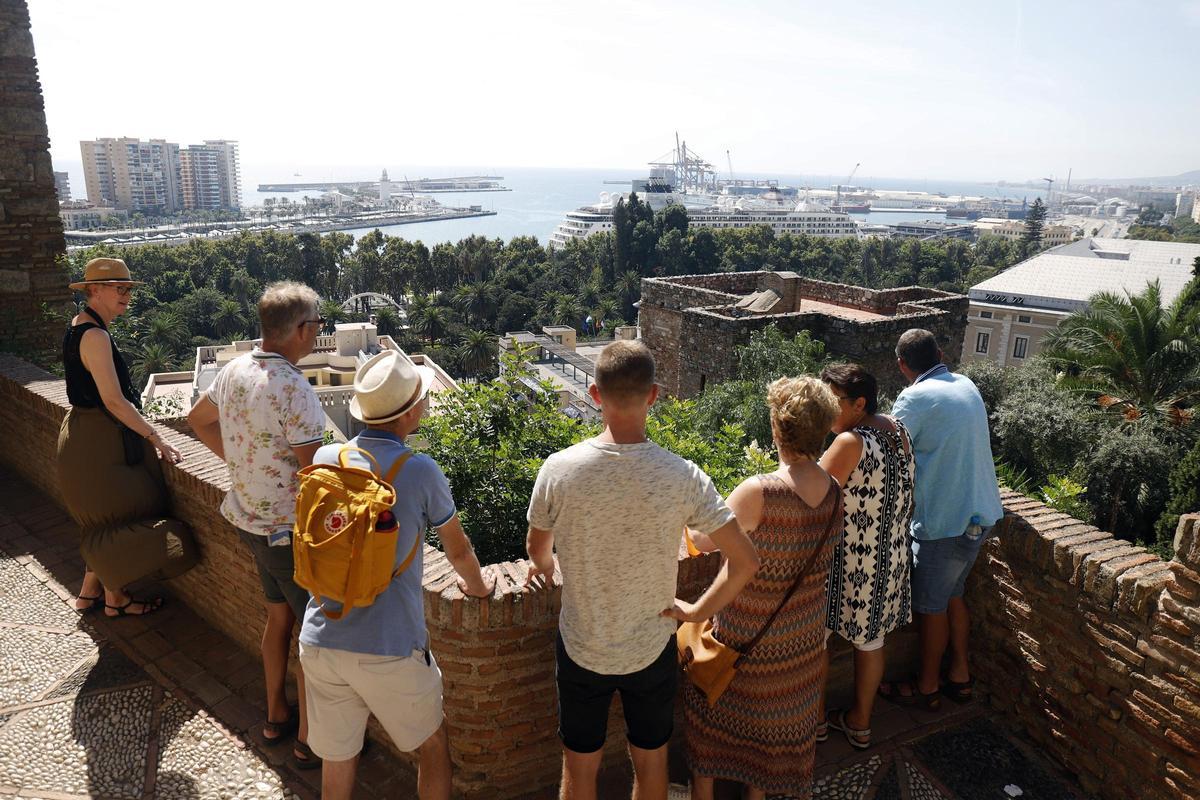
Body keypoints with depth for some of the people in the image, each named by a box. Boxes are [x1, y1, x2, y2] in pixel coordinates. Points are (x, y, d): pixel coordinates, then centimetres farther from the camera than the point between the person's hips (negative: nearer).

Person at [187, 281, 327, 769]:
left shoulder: (235, 370, 0)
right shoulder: (294, 390, -27)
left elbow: (198, 419, 18)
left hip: (249, 519, 9)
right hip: (290, 531, -8)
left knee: (279, 617, 23)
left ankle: (276, 717, 39)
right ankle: (309, 741, 20)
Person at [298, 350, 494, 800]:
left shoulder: (324, 460, -1)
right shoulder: (420, 472, -13)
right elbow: (458, 551, 3)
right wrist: (478, 588, 23)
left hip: (321, 642, 4)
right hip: (389, 651, -4)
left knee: (337, 763, 20)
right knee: (433, 746, 20)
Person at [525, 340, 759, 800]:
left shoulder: (559, 469, -20)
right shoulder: (682, 477, -21)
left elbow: (537, 549, -2)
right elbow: (745, 562, -19)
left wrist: (543, 566, 22)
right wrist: (697, 611, -3)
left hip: (581, 650, 0)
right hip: (652, 650, 0)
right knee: (651, 762, 24)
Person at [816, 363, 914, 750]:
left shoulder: (850, 442, -25)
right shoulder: (899, 431, -1)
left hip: (848, 562, -7)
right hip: (891, 559, 7)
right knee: (871, 641, 21)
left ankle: (814, 718, 31)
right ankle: (860, 722, 37)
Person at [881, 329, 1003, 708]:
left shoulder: (915, 398, -18)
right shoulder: (967, 386, 7)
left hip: (944, 520, -8)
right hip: (980, 513, 8)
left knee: (932, 606, 8)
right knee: (953, 594, 22)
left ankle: (927, 687, 24)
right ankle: (960, 675, 33)